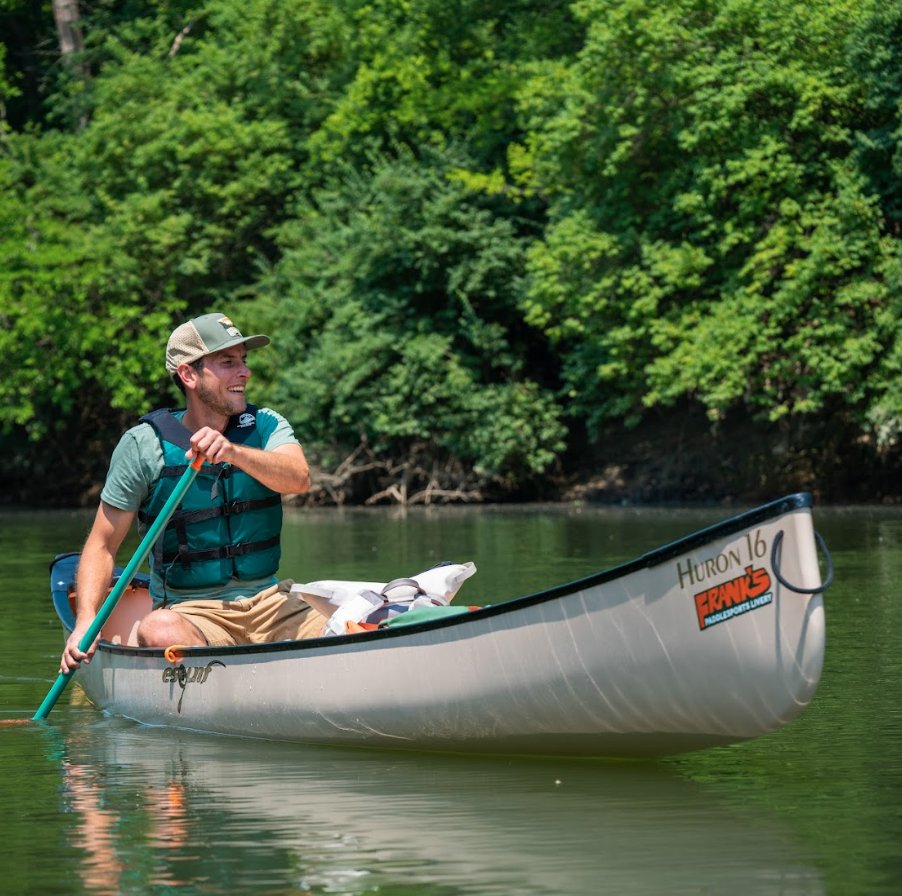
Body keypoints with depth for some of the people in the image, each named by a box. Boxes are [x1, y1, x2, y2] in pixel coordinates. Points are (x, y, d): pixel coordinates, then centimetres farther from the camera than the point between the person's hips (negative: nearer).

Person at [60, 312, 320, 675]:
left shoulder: (266, 425, 6)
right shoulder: (144, 445, -2)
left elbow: (298, 479, -16)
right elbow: (103, 545, -1)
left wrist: (233, 452, -35)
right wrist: (86, 621, -17)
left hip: (270, 601, 3)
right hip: (191, 612, -3)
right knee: (158, 631, -37)